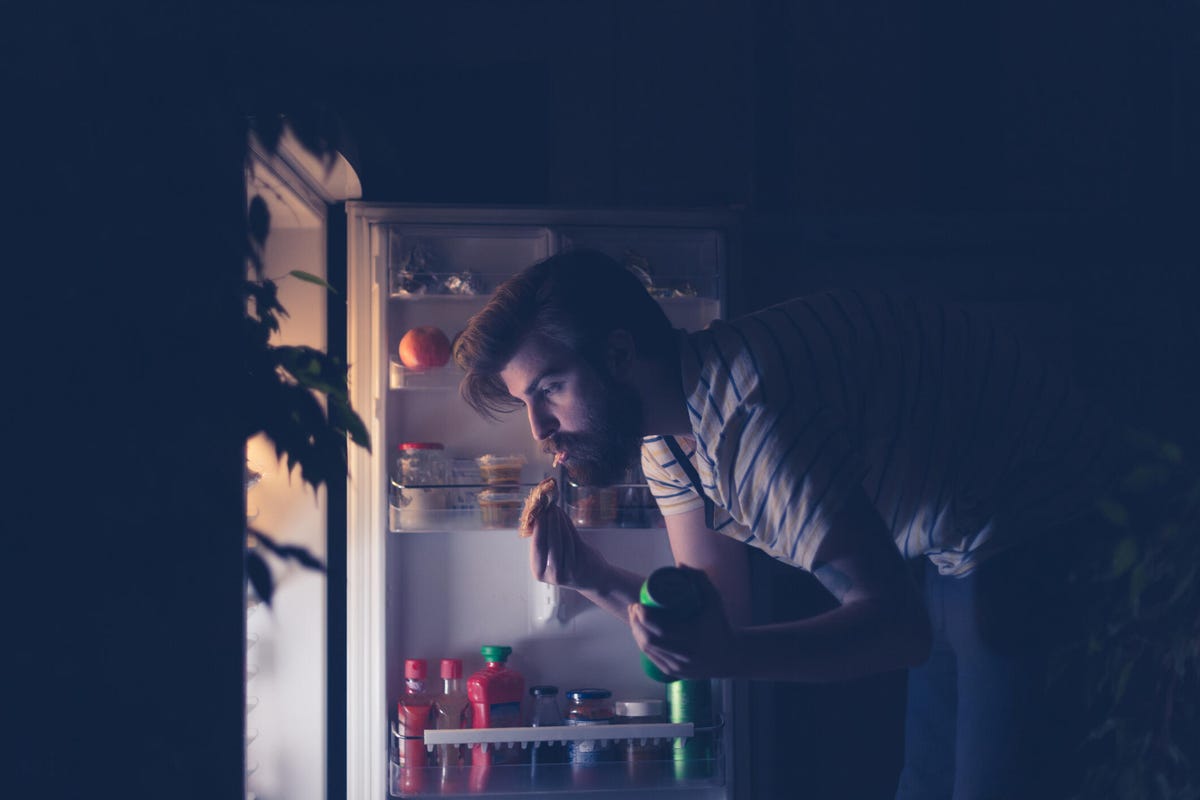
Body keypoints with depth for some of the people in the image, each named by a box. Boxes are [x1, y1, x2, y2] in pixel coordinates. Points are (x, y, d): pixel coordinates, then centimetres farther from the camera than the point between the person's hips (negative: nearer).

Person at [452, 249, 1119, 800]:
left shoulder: (752, 411, -34)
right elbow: (726, 616, 0)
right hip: (949, 548, 9)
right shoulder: (662, 442, -3)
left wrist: (727, 655, -47)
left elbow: (898, 626, -34)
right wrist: (595, 579, -15)